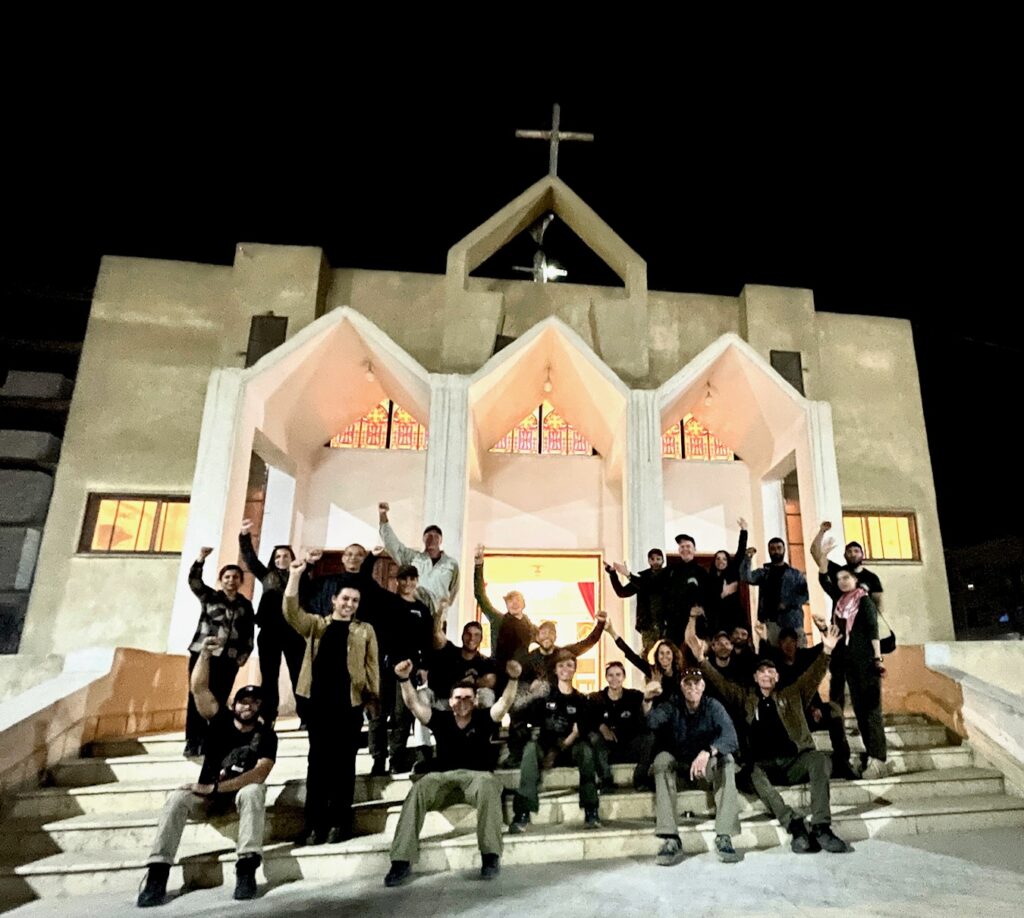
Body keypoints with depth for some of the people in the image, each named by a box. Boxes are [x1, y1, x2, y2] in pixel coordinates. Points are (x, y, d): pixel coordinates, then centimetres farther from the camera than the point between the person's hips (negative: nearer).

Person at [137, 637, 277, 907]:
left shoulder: (266, 735, -10)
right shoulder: (221, 718, -4)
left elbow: (259, 774, -22)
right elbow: (198, 688, -18)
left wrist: (216, 787, -28)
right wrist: (205, 654, -32)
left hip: (241, 792, -2)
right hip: (207, 794, 2)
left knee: (253, 791, -36)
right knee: (177, 798, -28)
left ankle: (247, 869, -43)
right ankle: (157, 875, -33)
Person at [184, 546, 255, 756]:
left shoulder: (245, 605, 10)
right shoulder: (209, 596, 4)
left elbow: (249, 634, 11)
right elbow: (194, 581, -13)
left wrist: (243, 656, 0)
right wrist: (201, 558, -27)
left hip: (228, 659, 2)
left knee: (218, 701, 2)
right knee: (197, 698, -1)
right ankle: (192, 742, 8)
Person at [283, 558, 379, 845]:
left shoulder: (365, 630, 10)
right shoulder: (316, 624, 11)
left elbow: (372, 665, 7)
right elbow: (291, 612, -5)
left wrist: (374, 696, -4)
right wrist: (295, 575, -15)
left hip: (350, 702, -1)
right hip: (320, 699, 1)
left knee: (343, 761, 5)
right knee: (318, 760, 6)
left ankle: (339, 823, 14)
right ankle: (315, 824, 15)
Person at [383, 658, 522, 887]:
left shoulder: (483, 718, 6)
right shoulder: (441, 719, 8)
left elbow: (504, 702, -12)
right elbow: (414, 704, -5)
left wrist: (513, 679, -32)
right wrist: (404, 680, -24)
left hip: (477, 776, -1)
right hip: (443, 778, 1)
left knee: (487, 782, -36)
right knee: (419, 789, -29)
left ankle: (491, 855, -30)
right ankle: (402, 861, -25)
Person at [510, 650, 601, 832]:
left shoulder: (579, 700, 8)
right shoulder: (546, 692, 6)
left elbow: (579, 732, -2)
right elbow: (529, 719, -6)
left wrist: (560, 749, -19)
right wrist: (533, 699, -27)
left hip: (568, 749, 1)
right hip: (545, 748, -1)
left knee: (585, 748, -31)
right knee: (531, 747, -33)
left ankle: (591, 811, -27)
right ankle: (522, 813, -36)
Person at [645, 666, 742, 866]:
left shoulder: (713, 707, -13)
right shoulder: (672, 706, -11)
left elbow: (731, 739, -30)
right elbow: (652, 722, -32)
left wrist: (708, 752, -49)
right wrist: (647, 701, -53)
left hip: (707, 768, 0)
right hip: (679, 766, 0)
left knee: (726, 759, -29)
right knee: (662, 758, -30)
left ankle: (724, 838, -29)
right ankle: (671, 839, -33)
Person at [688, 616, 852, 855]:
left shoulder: (791, 695, 18)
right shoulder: (746, 698, 17)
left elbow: (813, 676, 7)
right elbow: (719, 683, 6)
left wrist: (826, 651, -8)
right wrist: (701, 657, -8)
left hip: (794, 761, 1)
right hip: (764, 764, -1)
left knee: (819, 760, -29)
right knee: (754, 773, -34)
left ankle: (821, 827, -28)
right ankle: (796, 828, -32)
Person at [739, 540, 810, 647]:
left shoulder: (796, 574, 12)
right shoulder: (763, 573, 13)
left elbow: (804, 595, 2)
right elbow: (746, 578, -5)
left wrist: (787, 604, -12)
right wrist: (748, 558, -17)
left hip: (793, 623, -1)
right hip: (771, 621, 1)